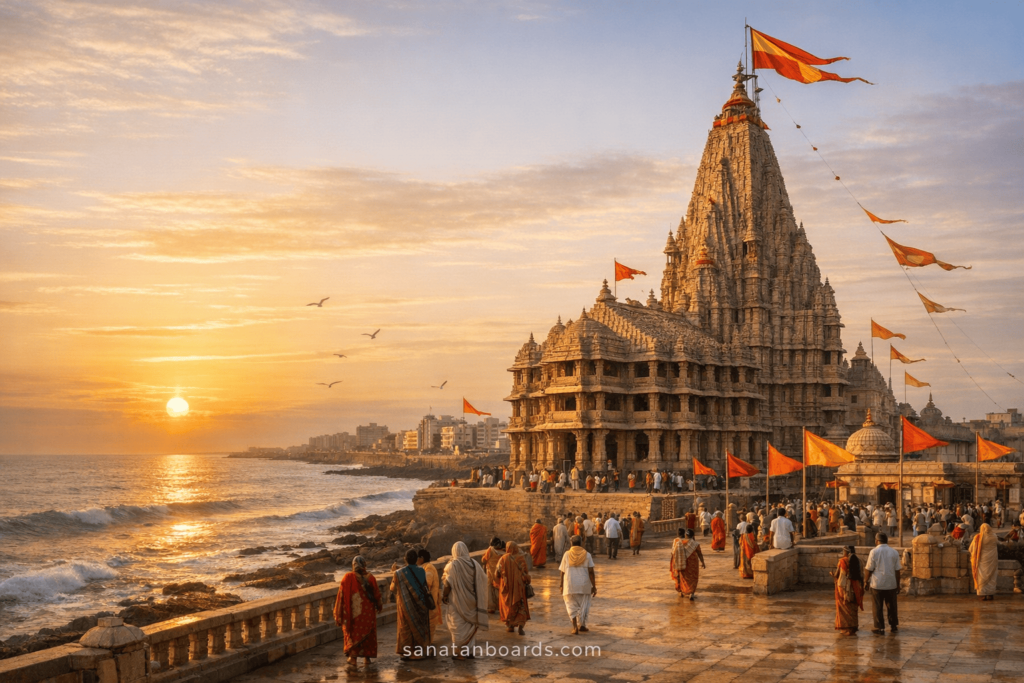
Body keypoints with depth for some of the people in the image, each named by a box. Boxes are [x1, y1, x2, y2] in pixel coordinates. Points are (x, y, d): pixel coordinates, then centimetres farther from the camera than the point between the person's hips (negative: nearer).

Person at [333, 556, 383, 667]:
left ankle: (353, 658, 7)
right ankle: (367, 657, 17)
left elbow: (342, 595, -9)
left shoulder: (348, 577, -10)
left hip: (353, 611, -1)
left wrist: (339, 614, -1)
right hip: (368, 611, 1)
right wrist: (379, 606, 20)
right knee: (368, 633, 13)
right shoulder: (370, 577, -6)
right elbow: (376, 594, 2)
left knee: (353, 633, 11)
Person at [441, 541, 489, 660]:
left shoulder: (452, 565, -13)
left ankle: (458, 652, 7)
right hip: (471, 601, 3)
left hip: (457, 601, -3)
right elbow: (484, 579, 1)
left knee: (458, 627, 5)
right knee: (470, 624, 14)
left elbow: (448, 583, -16)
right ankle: (469, 651, 16)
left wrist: (444, 596, -2)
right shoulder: (474, 564, -2)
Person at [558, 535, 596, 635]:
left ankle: (575, 627, -1)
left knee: (572, 606, 9)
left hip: (570, 585, 0)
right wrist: (594, 586, -2)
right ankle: (582, 625, 23)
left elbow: (562, 572, 0)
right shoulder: (587, 555, -2)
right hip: (584, 585, 0)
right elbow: (591, 572, -6)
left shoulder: (567, 555, -1)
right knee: (583, 605, 17)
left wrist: (561, 586, 10)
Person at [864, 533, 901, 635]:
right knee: (892, 606, 16)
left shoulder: (874, 552, -8)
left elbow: (869, 569, -7)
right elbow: (897, 570, 3)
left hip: (877, 584, -4)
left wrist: (866, 580, 7)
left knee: (877, 607, 4)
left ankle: (880, 628, 6)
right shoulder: (894, 552, 3)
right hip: (891, 584, 4)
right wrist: (898, 585, 11)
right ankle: (894, 626, 25)